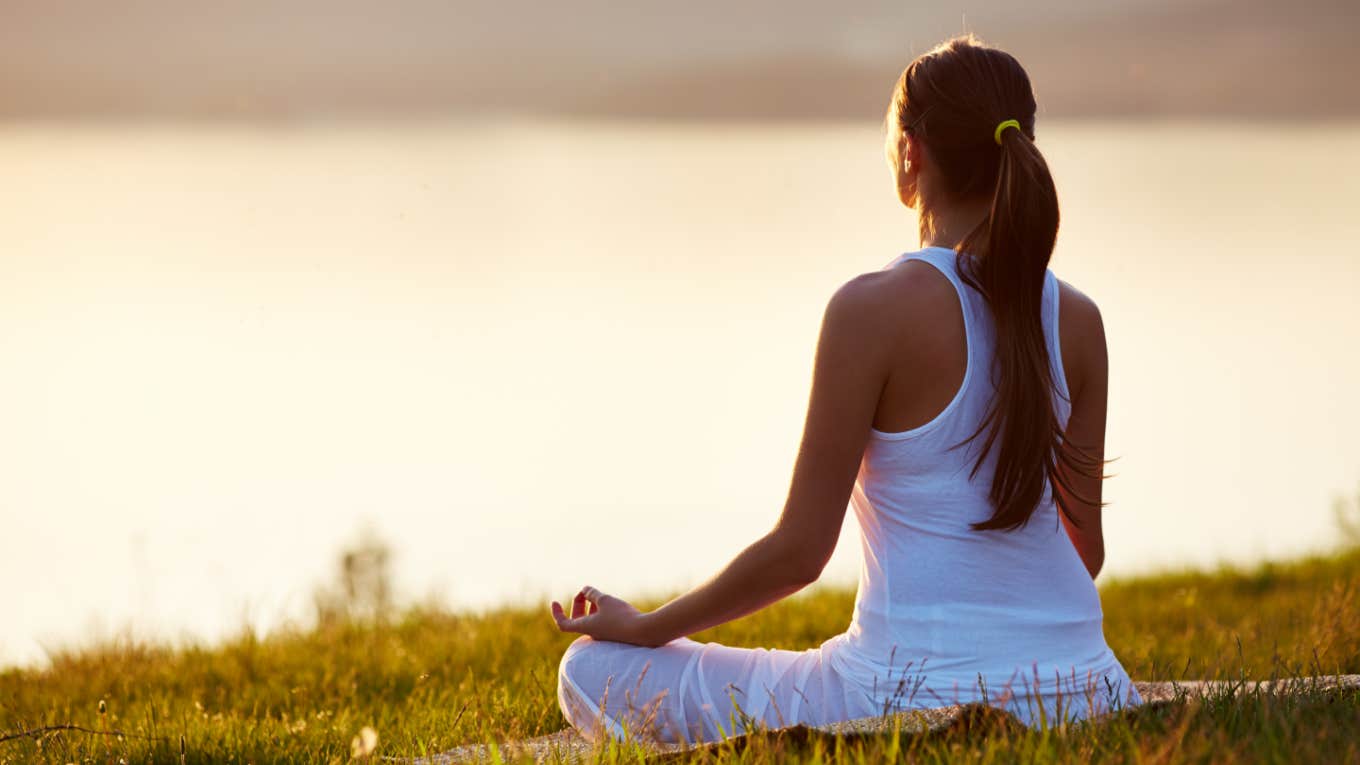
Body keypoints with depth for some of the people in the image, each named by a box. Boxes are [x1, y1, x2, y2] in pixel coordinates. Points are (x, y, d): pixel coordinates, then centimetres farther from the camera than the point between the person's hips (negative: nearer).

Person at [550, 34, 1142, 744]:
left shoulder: (874, 307, -15)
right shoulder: (1077, 320, 1)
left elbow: (798, 550, -12)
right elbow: (1087, 548, 9)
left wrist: (644, 627, 3)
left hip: (921, 696, -8)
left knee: (593, 672, 6)